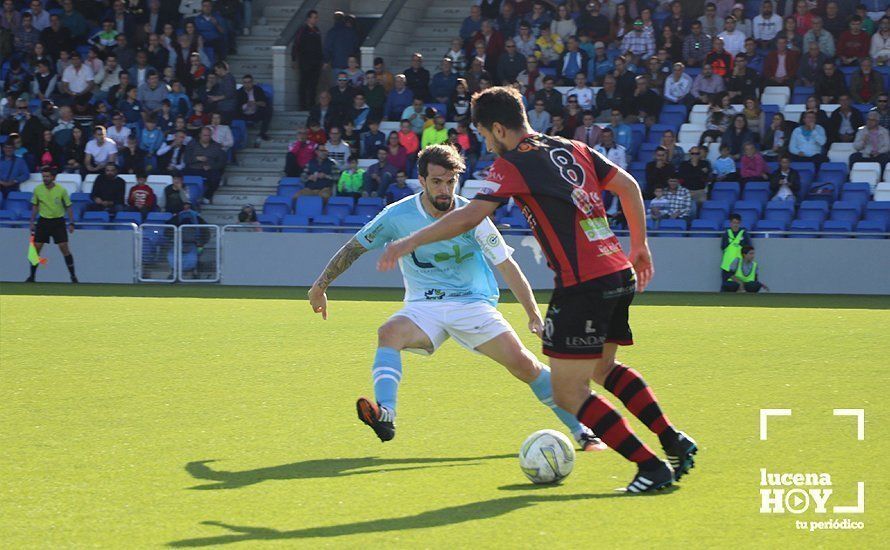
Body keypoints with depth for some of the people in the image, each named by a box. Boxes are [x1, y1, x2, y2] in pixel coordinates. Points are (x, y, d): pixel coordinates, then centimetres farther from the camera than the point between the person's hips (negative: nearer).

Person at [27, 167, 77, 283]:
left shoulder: (61, 190, -8)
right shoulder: (38, 189, -1)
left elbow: (68, 207, 0)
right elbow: (35, 207, 11)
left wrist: (71, 223, -5)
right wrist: (32, 222, 7)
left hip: (58, 221, -2)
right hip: (43, 221, 2)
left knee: (64, 249, -7)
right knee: (36, 248, -2)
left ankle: (73, 276, 2)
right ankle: (32, 276, 9)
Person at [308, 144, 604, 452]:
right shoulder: (398, 215, -6)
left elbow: (506, 266, -4)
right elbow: (355, 247, 8)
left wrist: (534, 316, -6)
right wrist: (321, 285, 8)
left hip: (473, 303, -1)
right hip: (423, 308, 1)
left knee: (523, 363, -15)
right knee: (388, 333, -31)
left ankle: (581, 431, -3)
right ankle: (385, 417, -48)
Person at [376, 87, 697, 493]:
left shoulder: (513, 164, -7)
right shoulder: (572, 150, 15)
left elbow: (470, 216, -16)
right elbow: (628, 186, 20)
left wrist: (410, 242, -8)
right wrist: (639, 244, 29)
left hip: (583, 285, -9)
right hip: (620, 274, 9)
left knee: (569, 394, -1)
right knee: (603, 368, 28)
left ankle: (652, 467, -4)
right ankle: (675, 443, 24)